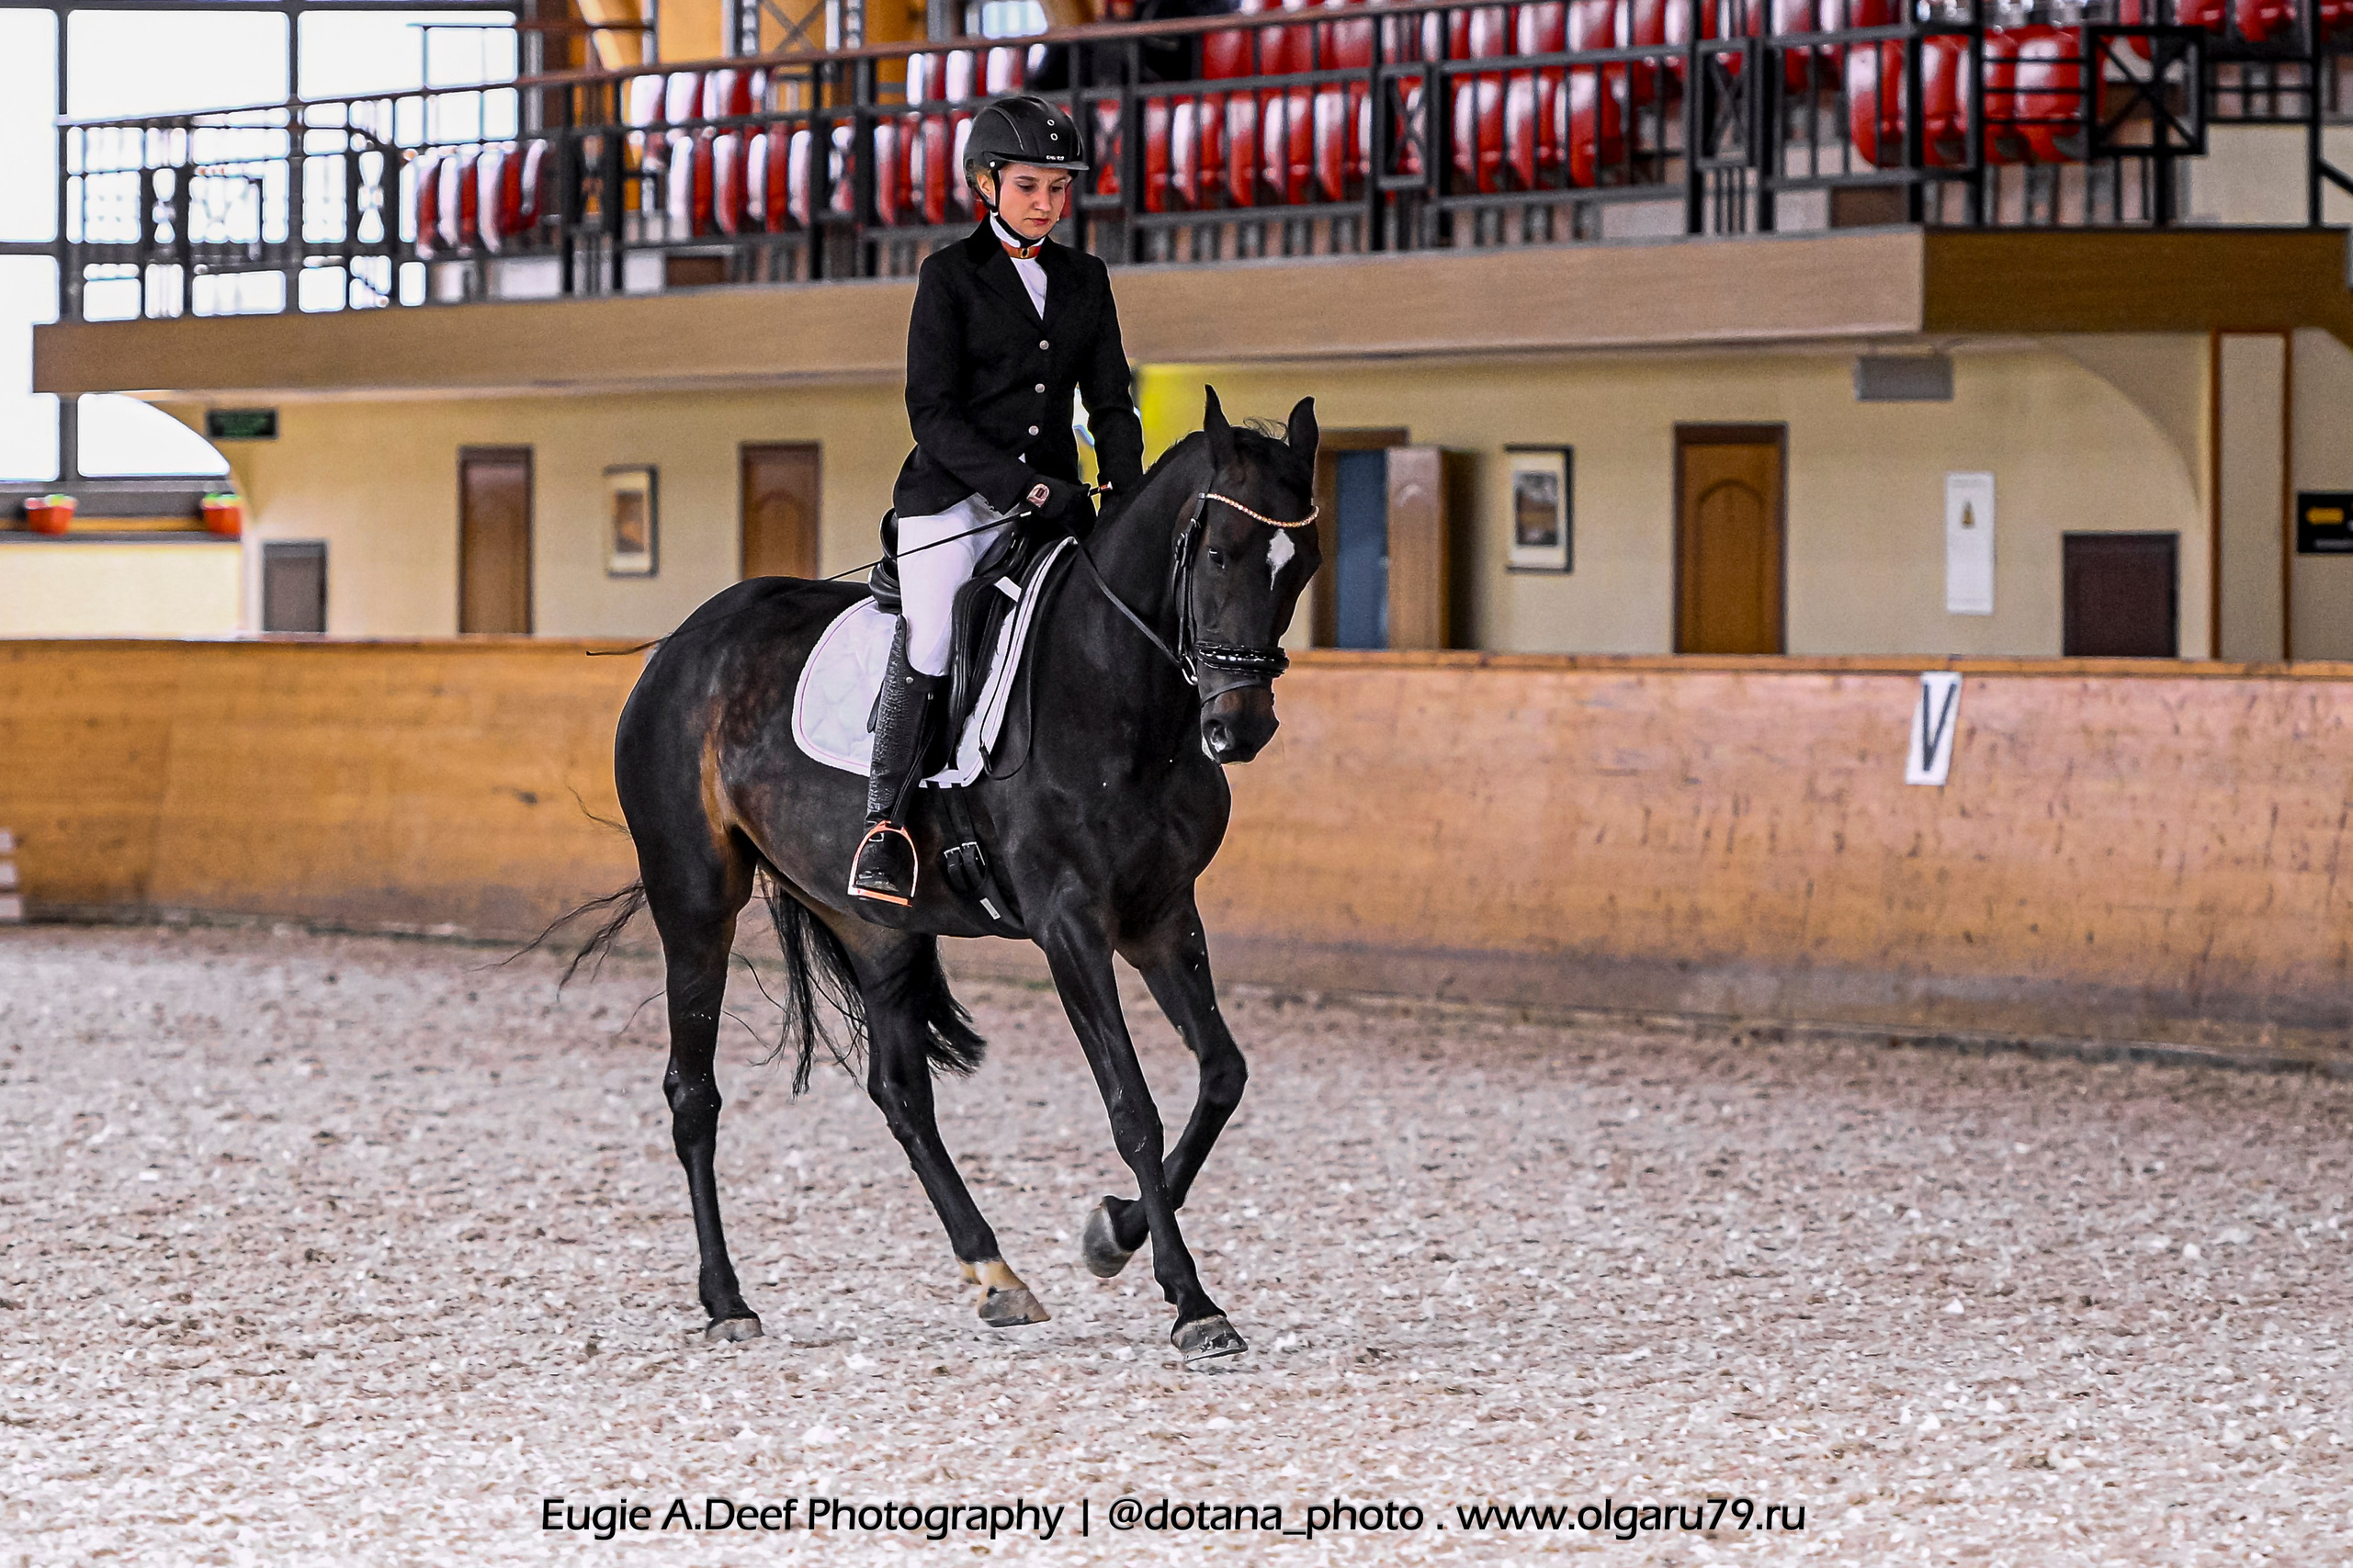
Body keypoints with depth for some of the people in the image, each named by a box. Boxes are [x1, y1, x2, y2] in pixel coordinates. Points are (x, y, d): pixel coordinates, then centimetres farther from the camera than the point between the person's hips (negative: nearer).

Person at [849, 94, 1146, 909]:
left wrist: (1128, 487, -5)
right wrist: (1025, 485, -17)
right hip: (954, 496, -4)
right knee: (927, 647, -23)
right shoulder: (951, 275, -1)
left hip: (1051, 497, 5)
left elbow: (1110, 402, 14)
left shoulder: (1085, 280, 13)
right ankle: (885, 826, -19)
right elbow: (933, 411, -8)